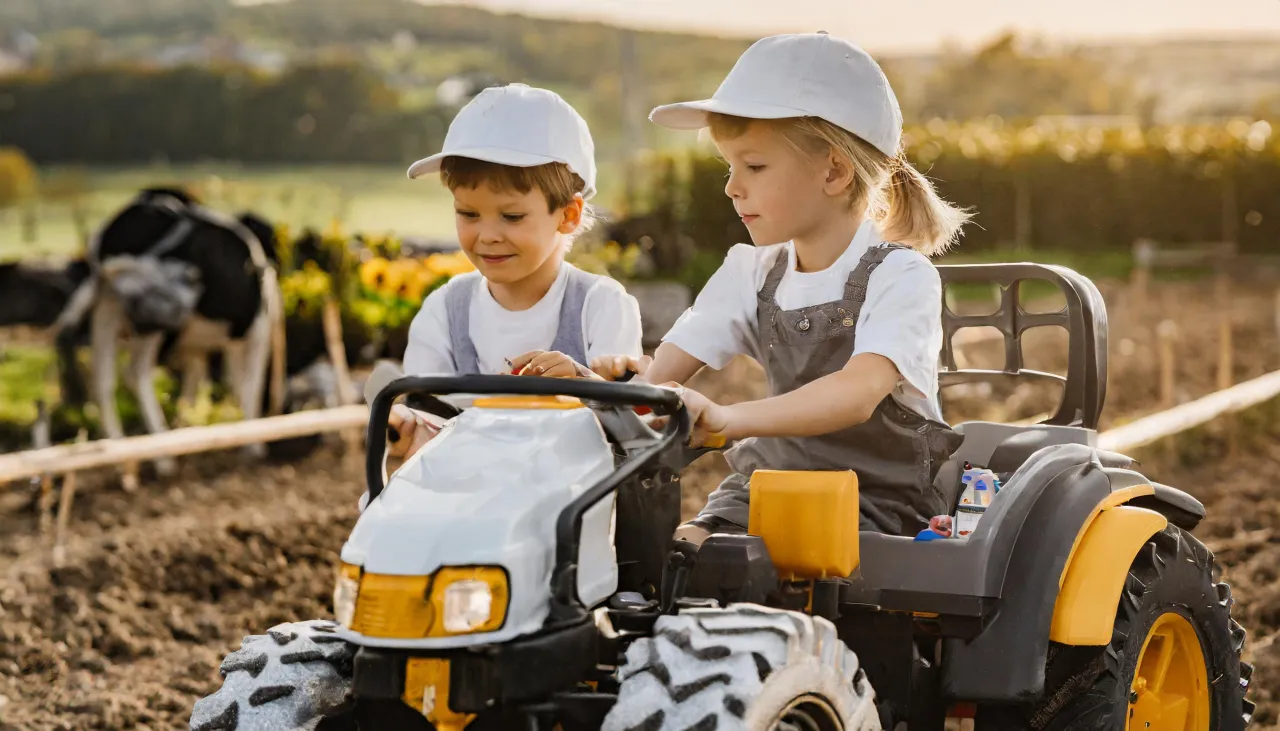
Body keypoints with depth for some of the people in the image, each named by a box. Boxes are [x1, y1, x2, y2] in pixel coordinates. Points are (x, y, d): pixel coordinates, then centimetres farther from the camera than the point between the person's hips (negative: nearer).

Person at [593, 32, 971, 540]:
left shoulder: (899, 277, -12)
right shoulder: (752, 271, 8)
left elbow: (859, 393, -31)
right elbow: (667, 369, -1)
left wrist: (727, 419, -47)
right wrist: (635, 379, -28)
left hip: (876, 503, -5)